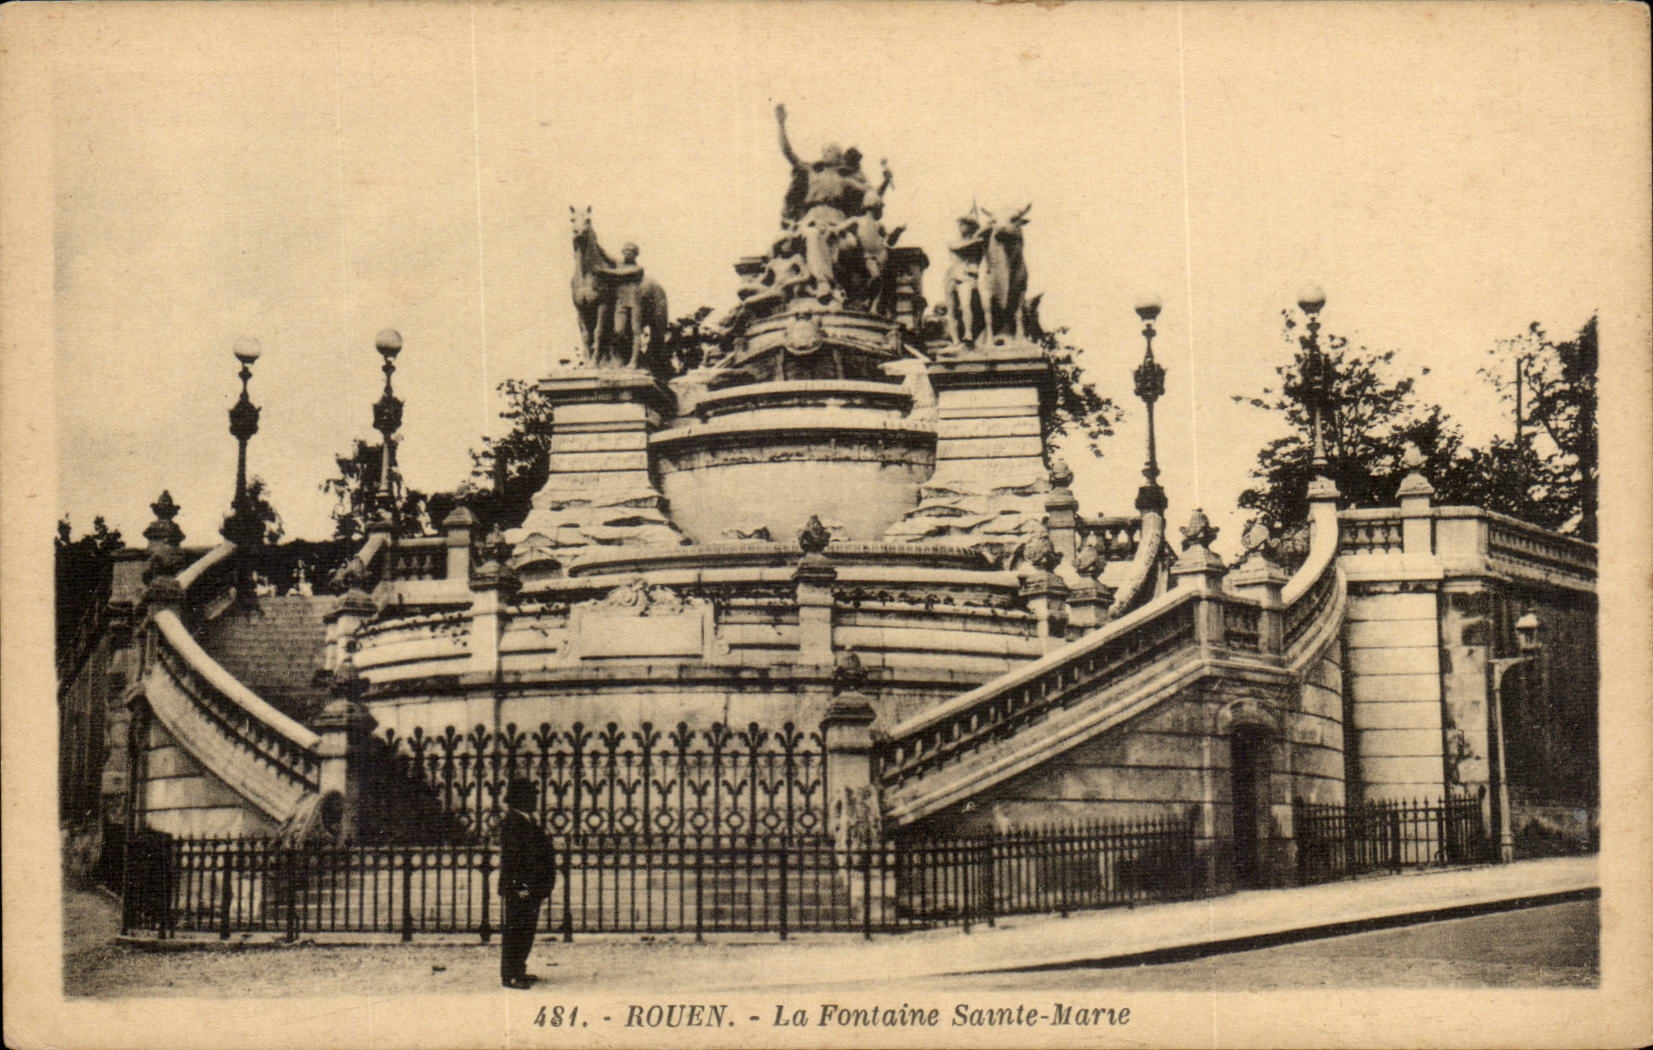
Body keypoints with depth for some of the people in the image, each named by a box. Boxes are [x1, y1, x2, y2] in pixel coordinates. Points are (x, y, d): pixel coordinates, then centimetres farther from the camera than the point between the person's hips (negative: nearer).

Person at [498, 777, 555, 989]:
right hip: (519, 889, -10)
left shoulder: (527, 821, 16)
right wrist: (519, 887, -22)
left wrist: (542, 887, 22)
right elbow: (510, 857, -19)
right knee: (515, 931, -5)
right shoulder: (511, 823, -14)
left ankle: (518, 971, 23)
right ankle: (510, 976, -1)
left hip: (530, 889, 10)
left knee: (526, 931, 15)